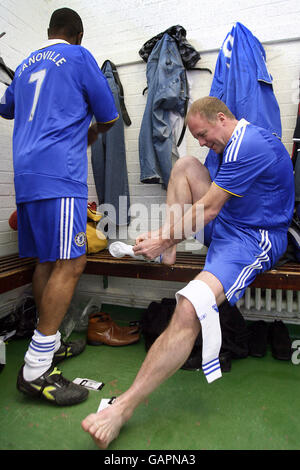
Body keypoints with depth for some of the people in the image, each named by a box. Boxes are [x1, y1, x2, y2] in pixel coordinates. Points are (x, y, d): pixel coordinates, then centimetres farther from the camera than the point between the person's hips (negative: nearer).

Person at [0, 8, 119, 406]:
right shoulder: (79, 56, 8)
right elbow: (108, 116, 7)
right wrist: (92, 133, 28)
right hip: (59, 171, -8)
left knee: (47, 261, 10)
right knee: (71, 263, -13)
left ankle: (49, 345, 19)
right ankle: (36, 370, -13)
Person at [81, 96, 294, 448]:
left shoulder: (248, 145, -18)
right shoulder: (233, 143, 15)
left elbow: (207, 209, -20)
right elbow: (210, 205, 15)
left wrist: (163, 239, -12)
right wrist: (166, 235, 6)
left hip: (252, 237, -10)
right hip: (224, 221, 11)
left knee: (189, 309, -32)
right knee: (185, 165, 9)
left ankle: (124, 406, -25)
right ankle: (170, 251, -1)